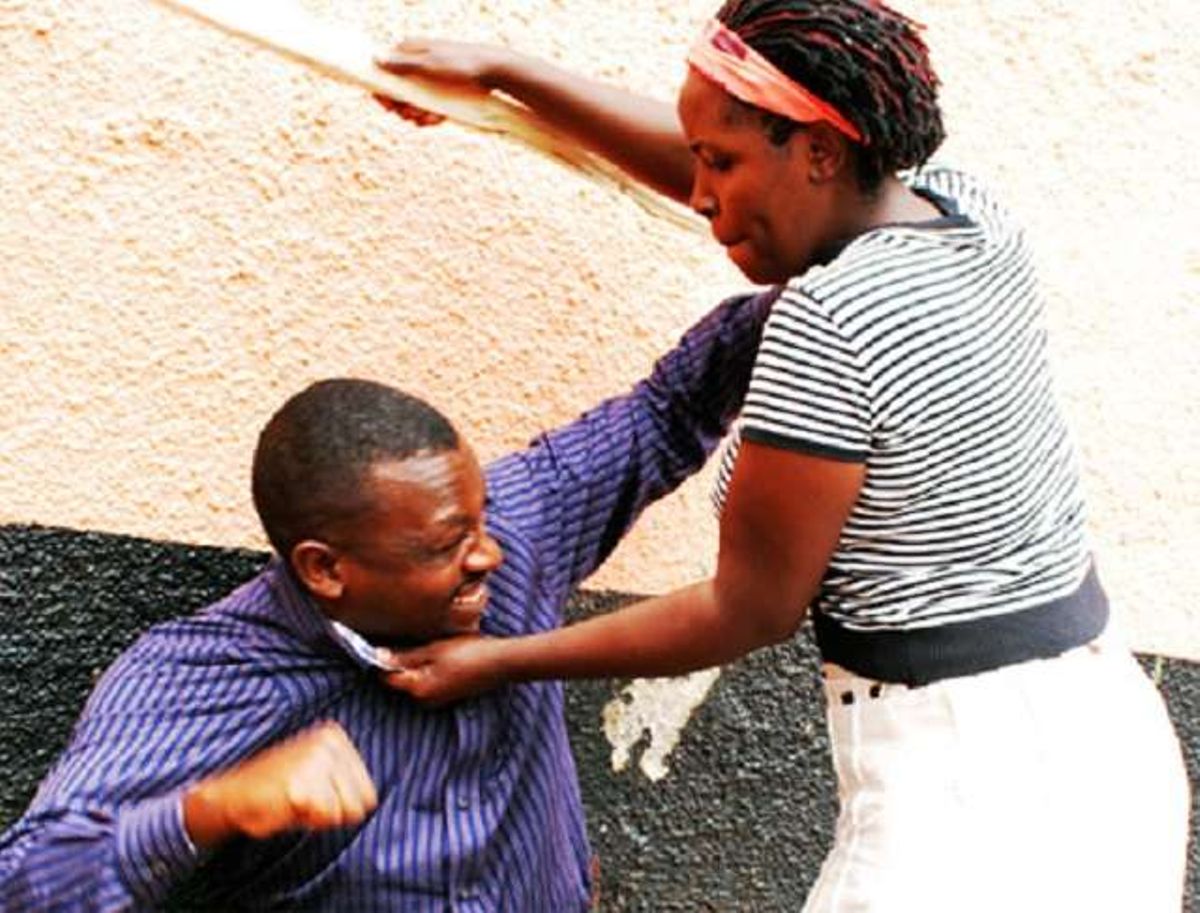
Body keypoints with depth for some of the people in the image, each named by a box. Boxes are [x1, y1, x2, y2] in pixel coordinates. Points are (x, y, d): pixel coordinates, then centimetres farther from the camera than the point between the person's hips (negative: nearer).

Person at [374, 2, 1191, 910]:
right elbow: (703, 161, 15)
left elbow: (751, 610, -13)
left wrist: (502, 661, -5)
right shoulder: (968, 210, 3)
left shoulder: (826, 320, -21)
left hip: (972, 783, -9)